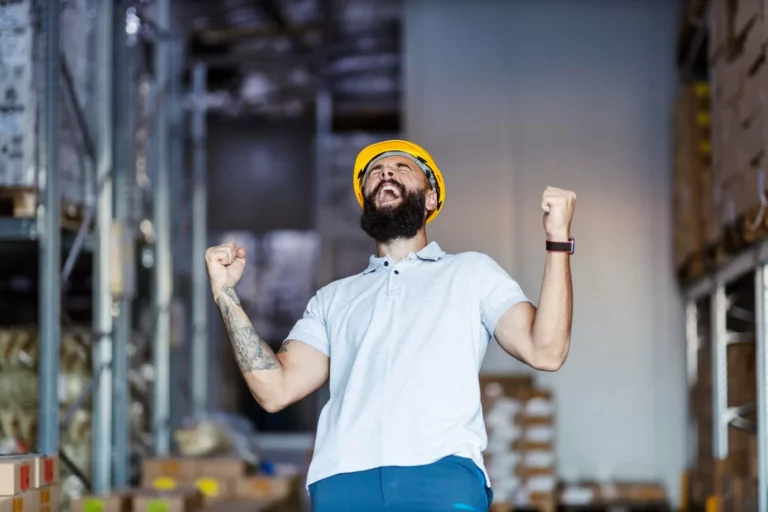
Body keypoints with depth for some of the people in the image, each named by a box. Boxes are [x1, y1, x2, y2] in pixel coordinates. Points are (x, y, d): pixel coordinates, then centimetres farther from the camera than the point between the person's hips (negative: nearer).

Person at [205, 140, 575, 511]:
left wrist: (558, 240, 0)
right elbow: (275, 389, 16)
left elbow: (544, 351, 6)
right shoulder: (333, 298, 28)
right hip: (342, 481, 2)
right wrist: (225, 292, 12)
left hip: (442, 475, -2)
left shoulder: (471, 272, 21)